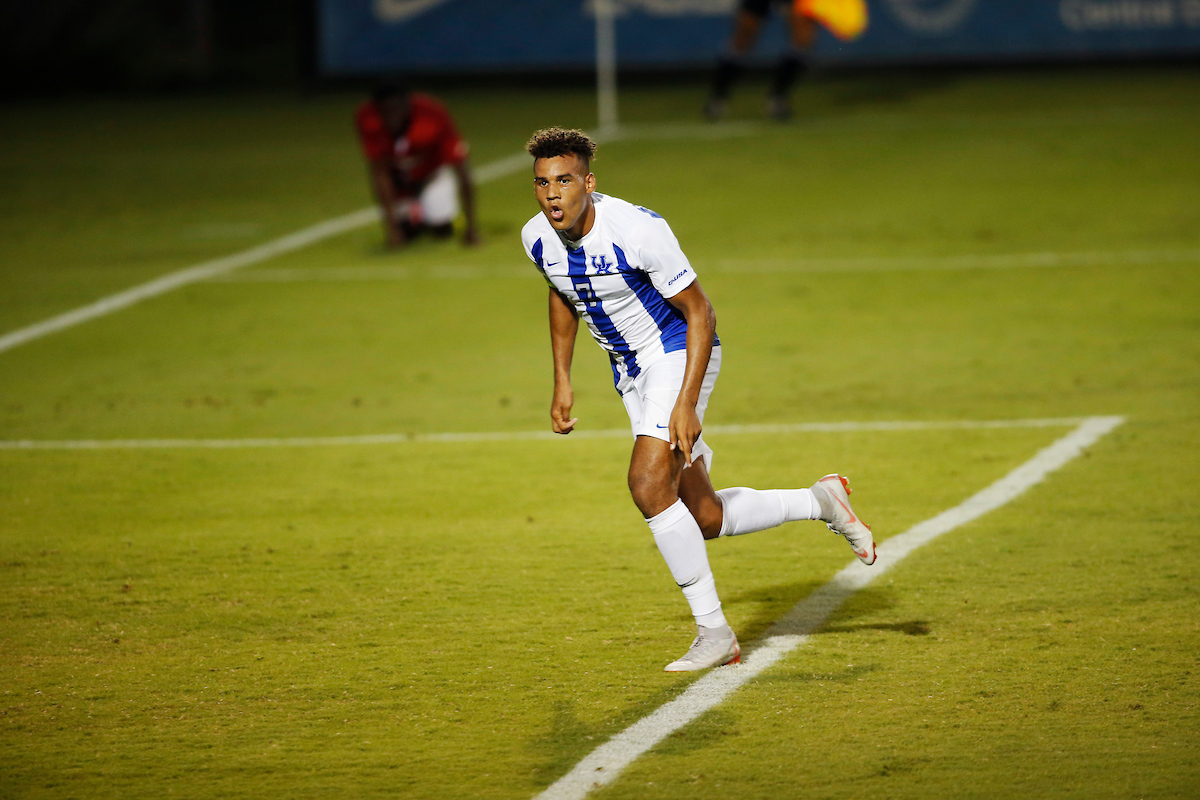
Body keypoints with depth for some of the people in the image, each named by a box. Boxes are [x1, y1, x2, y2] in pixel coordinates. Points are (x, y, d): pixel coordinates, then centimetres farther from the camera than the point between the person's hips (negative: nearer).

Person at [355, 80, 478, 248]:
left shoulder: (432, 117, -34)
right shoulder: (367, 119, -30)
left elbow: (462, 173, -30)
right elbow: (379, 172, -26)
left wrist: (470, 228, -32)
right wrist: (391, 224, -32)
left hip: (434, 171, -2)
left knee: (441, 228, -21)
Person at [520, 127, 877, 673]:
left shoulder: (638, 229, -27)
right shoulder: (538, 239, -8)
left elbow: (699, 312, -20)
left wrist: (685, 403, -27)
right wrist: (562, 381, 10)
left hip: (679, 353, -7)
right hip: (630, 370, 7)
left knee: (649, 485, -24)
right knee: (704, 519, 5)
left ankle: (714, 632, -14)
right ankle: (820, 502, 27)